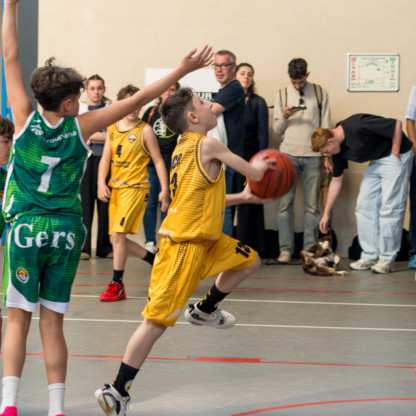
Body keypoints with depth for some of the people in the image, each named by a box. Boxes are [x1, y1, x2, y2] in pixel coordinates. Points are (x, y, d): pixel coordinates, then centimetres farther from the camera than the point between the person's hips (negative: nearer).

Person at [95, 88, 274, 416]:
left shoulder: (184, 149, 15)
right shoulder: (208, 145, -11)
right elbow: (254, 174, -4)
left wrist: (242, 197, 27)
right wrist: (260, 166, 19)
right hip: (184, 244, -10)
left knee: (249, 261, 21)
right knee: (157, 320, -8)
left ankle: (205, 309, 33)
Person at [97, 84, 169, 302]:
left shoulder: (145, 130, -4)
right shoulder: (112, 129, 10)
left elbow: (158, 161, -2)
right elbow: (105, 158, 10)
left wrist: (165, 189, -9)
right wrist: (101, 184, -3)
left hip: (135, 187, -6)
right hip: (115, 188, 7)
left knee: (118, 234, -15)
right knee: (116, 237, 8)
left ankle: (117, 285, -8)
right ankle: (157, 261, 25)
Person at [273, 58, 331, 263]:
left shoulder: (320, 93, 7)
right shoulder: (282, 94, 10)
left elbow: (326, 127, 8)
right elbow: (277, 129, 12)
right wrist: (284, 117, -9)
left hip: (313, 156, -1)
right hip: (288, 154, 1)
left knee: (312, 205, 0)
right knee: (285, 203, -3)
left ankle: (310, 249, 3)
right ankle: (286, 249, 0)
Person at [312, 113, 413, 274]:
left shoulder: (357, 126, -29)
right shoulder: (339, 150, -2)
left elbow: (397, 124, -24)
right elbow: (336, 180, 10)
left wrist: (395, 155, -18)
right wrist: (326, 214, 11)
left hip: (396, 155, -8)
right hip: (376, 162, 8)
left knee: (389, 208, -11)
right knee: (364, 206, 2)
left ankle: (387, 259, -5)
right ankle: (370, 256, 7)